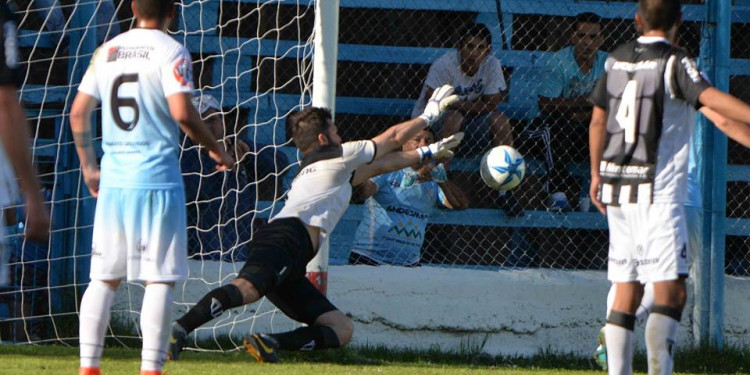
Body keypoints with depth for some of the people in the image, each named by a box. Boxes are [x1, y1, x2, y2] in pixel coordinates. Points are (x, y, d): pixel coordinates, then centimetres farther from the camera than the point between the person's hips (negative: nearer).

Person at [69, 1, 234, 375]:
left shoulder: (106, 52, 11)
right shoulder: (170, 52, -6)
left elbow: (78, 112, 12)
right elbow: (182, 112, -17)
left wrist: (88, 166, 23)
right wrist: (216, 151, -3)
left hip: (113, 177, 5)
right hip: (157, 178, -5)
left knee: (105, 277, 10)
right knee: (160, 278, -1)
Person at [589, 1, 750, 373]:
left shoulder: (616, 60, 11)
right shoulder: (674, 63, -9)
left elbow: (598, 121, 20)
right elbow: (712, 99, -26)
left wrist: (597, 175, 31)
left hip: (616, 188, 7)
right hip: (657, 192, -7)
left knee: (625, 293, 10)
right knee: (670, 292, -7)